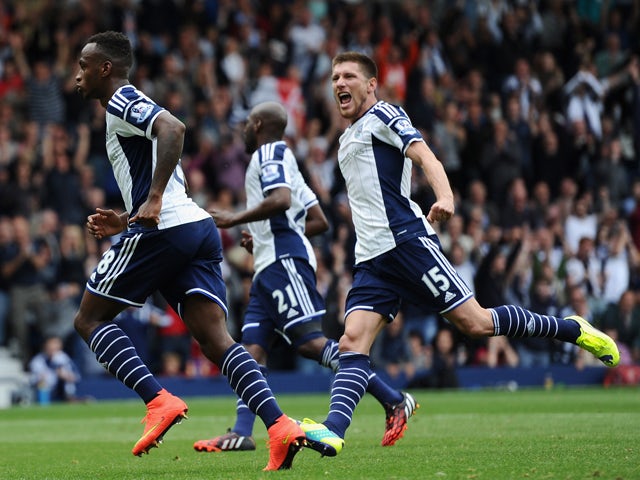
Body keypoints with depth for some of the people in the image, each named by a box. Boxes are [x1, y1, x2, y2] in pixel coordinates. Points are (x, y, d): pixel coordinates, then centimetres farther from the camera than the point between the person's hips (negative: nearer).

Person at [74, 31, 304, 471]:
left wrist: (153, 199, -25)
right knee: (217, 340, -3)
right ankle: (280, 427, -22)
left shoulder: (122, 103, 0)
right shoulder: (134, 108, 29)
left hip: (163, 231, -9)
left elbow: (173, 128, -22)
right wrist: (126, 222, 27)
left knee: (89, 319, 5)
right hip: (199, 226, 9)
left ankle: (159, 401, -12)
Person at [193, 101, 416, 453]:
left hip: (284, 262, -11)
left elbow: (281, 200, -21)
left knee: (310, 341, -17)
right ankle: (241, 432, -8)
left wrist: (235, 219, -13)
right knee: (252, 347, 1)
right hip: (270, 268, 11)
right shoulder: (282, 160, 28)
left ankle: (394, 401, -19)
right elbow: (320, 221, 27)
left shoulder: (268, 154, -1)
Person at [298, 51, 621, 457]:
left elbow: (424, 155, -15)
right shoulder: (348, 138, 26)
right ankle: (333, 430, -29)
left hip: (407, 240, -8)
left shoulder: (382, 116, 1)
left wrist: (445, 197, -35)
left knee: (475, 323, -10)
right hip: (372, 259, 8)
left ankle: (572, 329, 6)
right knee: (352, 343, -13)